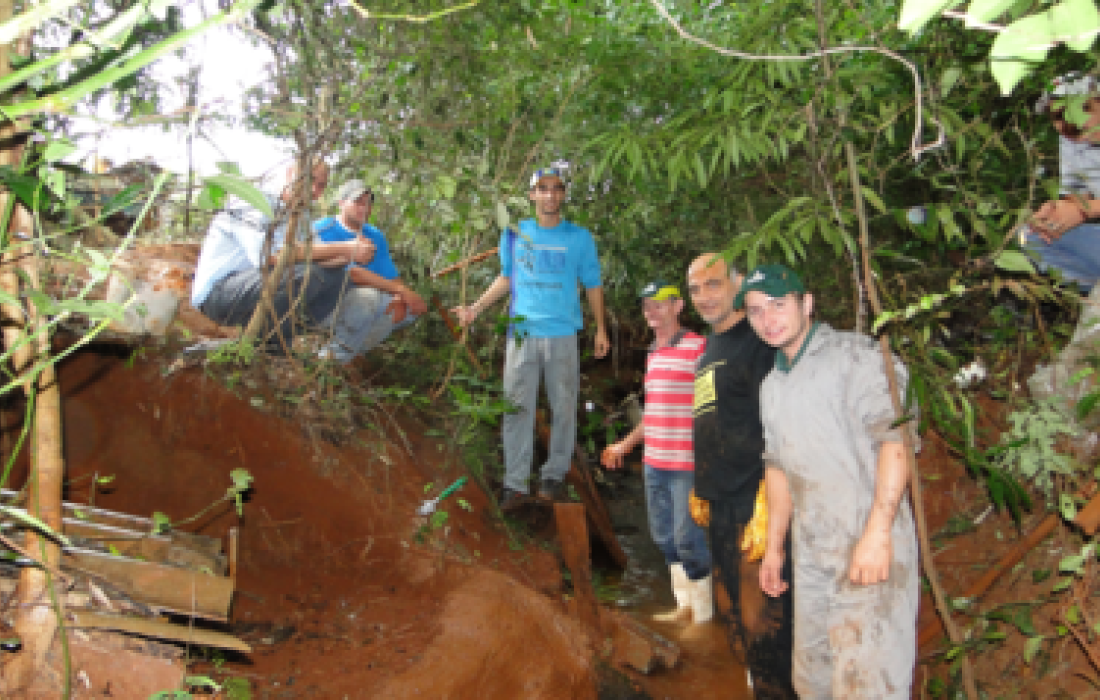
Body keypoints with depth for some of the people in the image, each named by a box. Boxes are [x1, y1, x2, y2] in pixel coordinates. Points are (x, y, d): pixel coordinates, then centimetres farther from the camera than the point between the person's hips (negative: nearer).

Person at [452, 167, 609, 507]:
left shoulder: (579, 237, 5)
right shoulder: (514, 234, 9)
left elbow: (593, 285, 9)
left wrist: (600, 329, 6)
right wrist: (476, 308, 12)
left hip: (562, 334, -1)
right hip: (522, 332, 1)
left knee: (564, 407, 5)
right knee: (517, 407, 0)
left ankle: (554, 475, 19)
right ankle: (515, 483, 6)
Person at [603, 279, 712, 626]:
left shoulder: (698, 348, -10)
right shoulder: (653, 353, 16)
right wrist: (626, 444, 28)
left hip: (686, 464, -8)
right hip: (654, 461, 8)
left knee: (688, 539, -4)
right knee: (664, 536, 15)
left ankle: (703, 614, 12)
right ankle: (685, 605, 29)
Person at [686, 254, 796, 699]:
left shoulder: (756, 344, -10)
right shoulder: (708, 350, 17)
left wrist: (766, 505, -22)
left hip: (753, 505, -9)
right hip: (721, 507, 9)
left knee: (760, 620, -4)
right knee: (731, 611, 16)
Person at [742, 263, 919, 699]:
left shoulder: (855, 357, -6)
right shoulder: (772, 386, 18)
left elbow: (895, 437, -16)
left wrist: (877, 532, -24)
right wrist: (774, 546, 23)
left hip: (869, 549, -7)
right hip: (810, 556, 8)